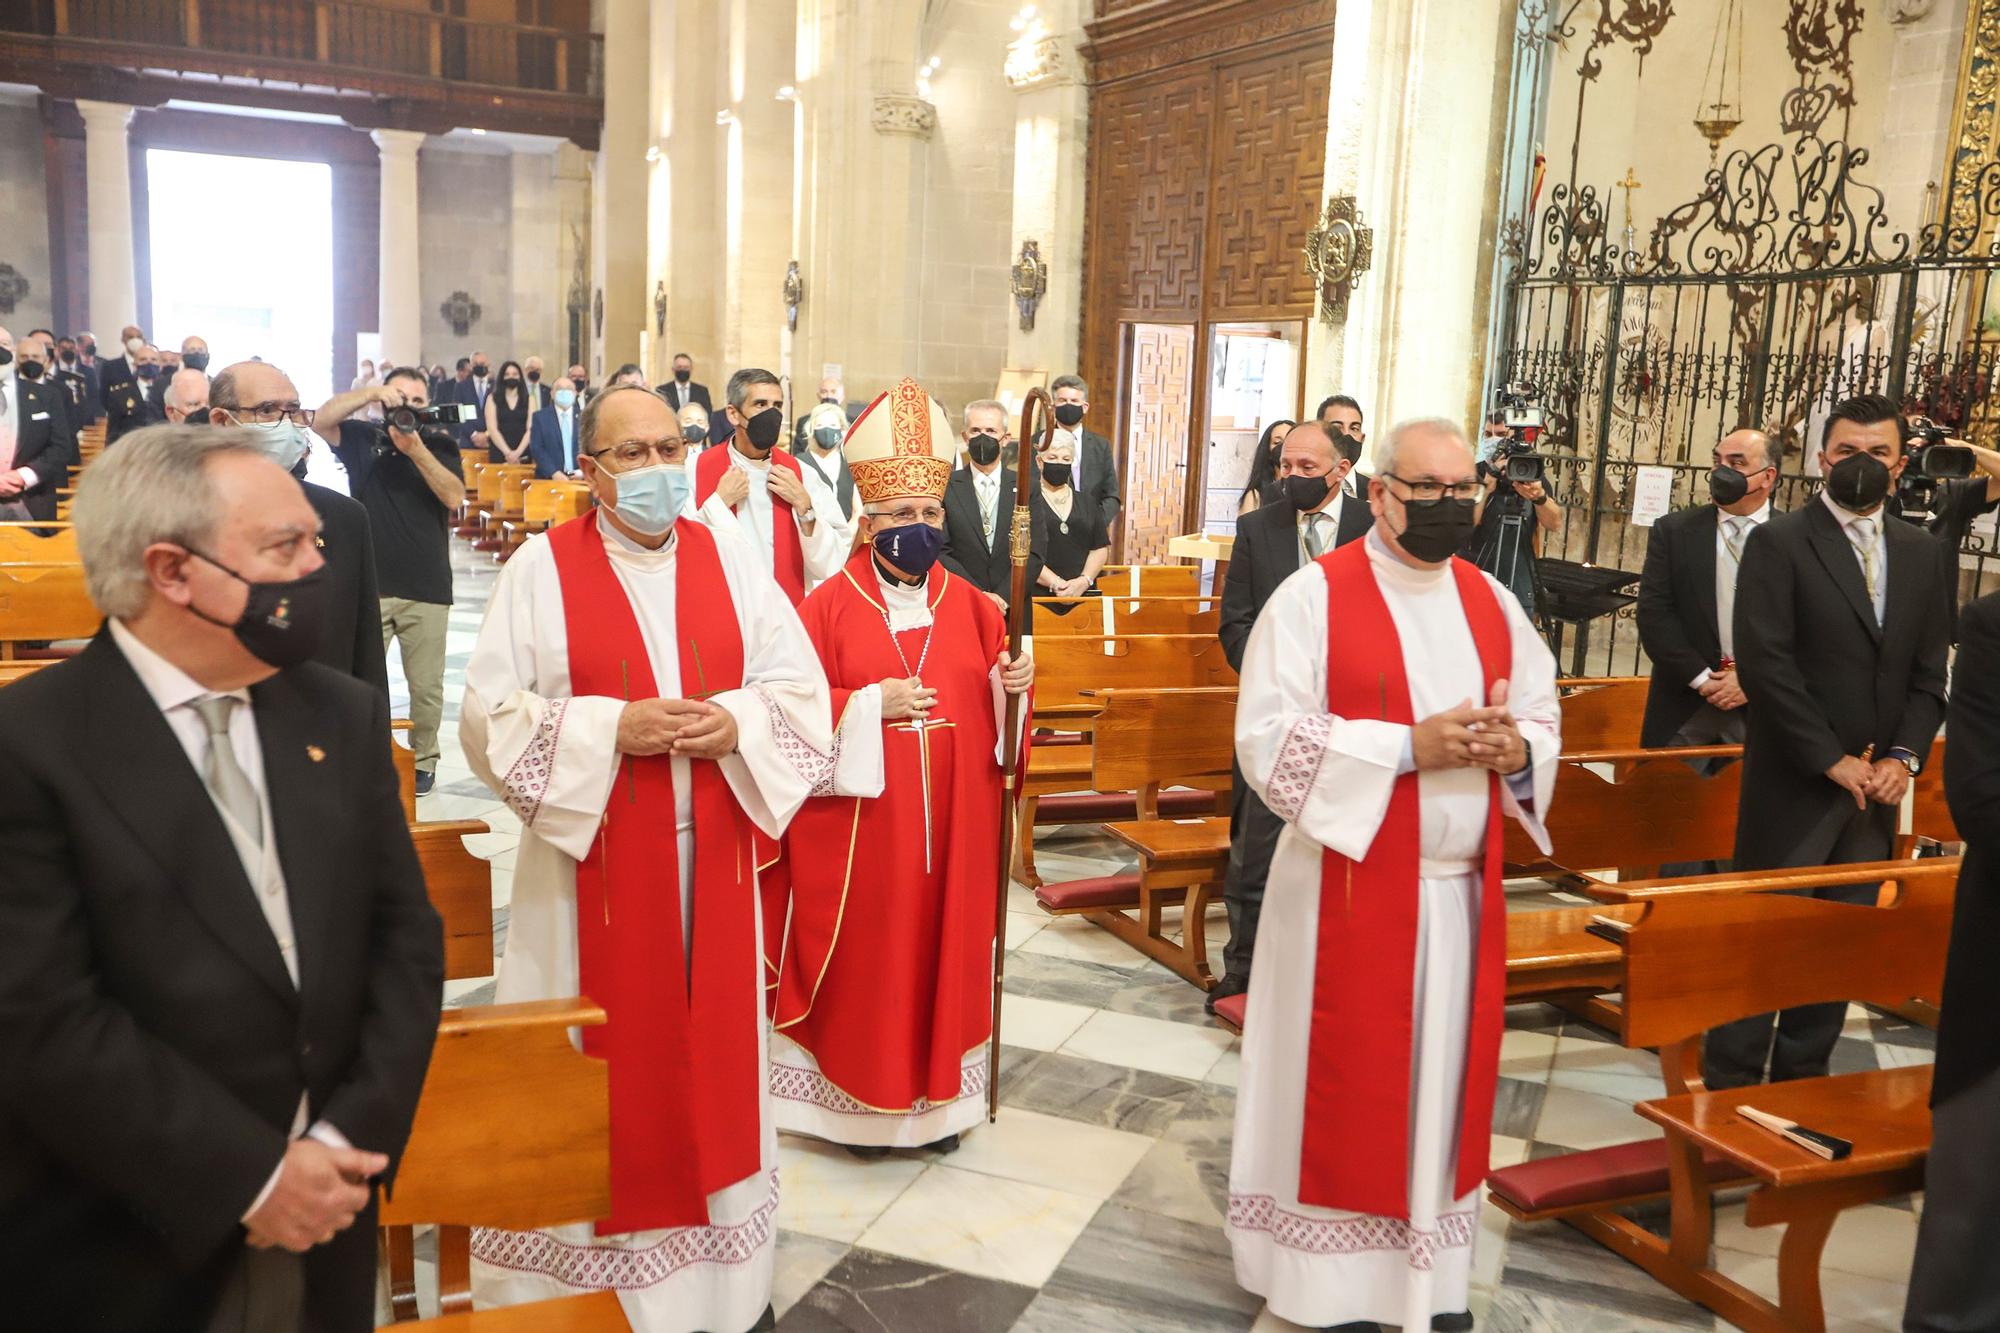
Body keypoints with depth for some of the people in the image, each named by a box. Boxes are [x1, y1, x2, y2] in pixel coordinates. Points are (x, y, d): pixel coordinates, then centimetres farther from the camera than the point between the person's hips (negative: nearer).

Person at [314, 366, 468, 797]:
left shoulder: (440, 444, 5)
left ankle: (423, 760, 21)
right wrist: (370, 392, -16)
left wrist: (416, 450, -20)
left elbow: (455, 497, -10)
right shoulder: (362, 437, 7)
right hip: (369, 584, 0)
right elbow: (321, 422, -11)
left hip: (426, 588, 0)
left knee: (427, 687, 7)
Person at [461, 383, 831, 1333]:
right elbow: (491, 714, -8)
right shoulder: (542, 567, -4)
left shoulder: (730, 558, 4)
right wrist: (611, 730, -19)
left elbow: (801, 686, 5)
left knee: (709, 1043, 12)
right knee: (601, 1054, 6)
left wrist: (736, 724, -14)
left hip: (710, 856, 3)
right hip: (594, 859, -3)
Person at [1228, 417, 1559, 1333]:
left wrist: (1516, 748, -12)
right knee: (1346, 1082, 4)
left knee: (1442, 1079, 13)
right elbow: (1268, 738, -17)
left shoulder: (1493, 604, 8)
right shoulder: (1314, 595, -9)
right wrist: (1409, 747, -22)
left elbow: (1545, 716, 12)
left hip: (1461, 887, 5)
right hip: (1352, 881, -5)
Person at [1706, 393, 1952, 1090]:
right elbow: (1764, 663, -13)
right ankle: (1730, 1085, 12)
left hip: (1877, 789, 5)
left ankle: (1803, 1080, 23)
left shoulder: (1919, 553, 12)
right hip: (1793, 786, -5)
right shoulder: (1778, 543, -5)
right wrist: (1832, 760, -14)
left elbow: (1929, 672, 11)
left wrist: (1904, 756, -4)